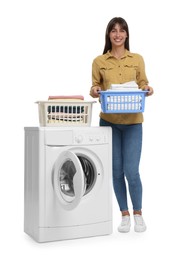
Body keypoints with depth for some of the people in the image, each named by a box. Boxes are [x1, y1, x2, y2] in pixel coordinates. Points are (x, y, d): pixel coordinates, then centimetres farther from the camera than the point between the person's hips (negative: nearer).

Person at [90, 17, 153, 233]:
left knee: (131, 171, -5)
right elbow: (95, 88, 7)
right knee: (116, 171, 6)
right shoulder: (99, 61, 4)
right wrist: (94, 91, -15)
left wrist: (147, 90, -15)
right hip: (108, 120, 1)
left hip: (132, 121, -1)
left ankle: (138, 214, 19)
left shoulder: (137, 59, 5)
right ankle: (125, 215, 22)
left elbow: (143, 85, 7)